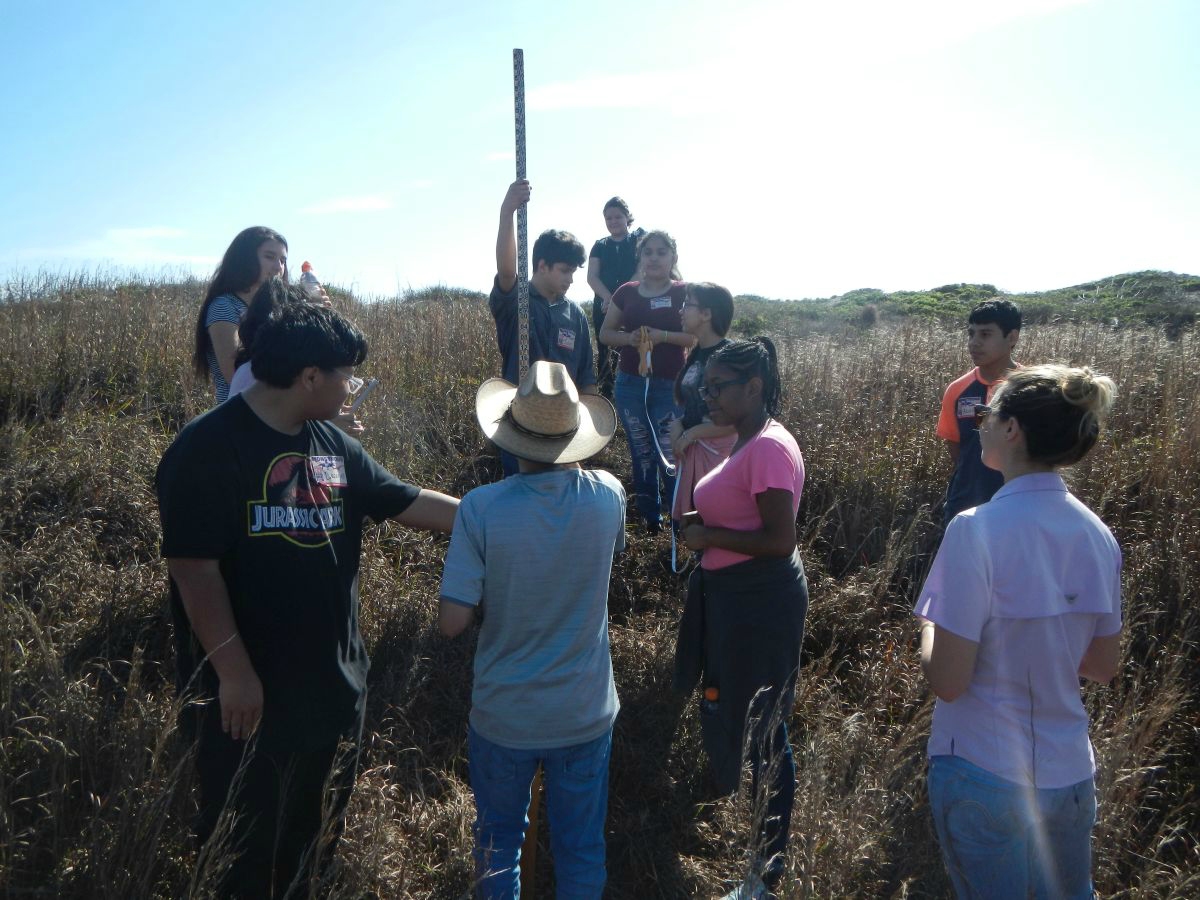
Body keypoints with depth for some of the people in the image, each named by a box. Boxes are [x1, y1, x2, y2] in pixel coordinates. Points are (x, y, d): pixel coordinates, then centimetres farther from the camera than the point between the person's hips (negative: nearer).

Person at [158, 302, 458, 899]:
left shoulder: (333, 446, 4)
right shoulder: (208, 448, -18)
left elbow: (410, 503, 8)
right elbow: (194, 568, -20)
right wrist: (234, 672, -20)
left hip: (333, 680, 7)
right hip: (250, 689, -7)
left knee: (317, 826, 23)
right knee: (245, 840, 12)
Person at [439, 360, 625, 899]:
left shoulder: (482, 508, -22)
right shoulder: (608, 496, -13)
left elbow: (452, 623, -20)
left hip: (504, 714, -1)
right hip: (586, 713, 2)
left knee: (498, 840, 24)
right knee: (581, 848, 21)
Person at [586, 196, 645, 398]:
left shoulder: (639, 238, 6)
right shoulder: (600, 246, 14)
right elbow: (592, 277, 2)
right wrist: (608, 298, -17)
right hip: (604, 305, 3)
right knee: (604, 353, 4)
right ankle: (606, 395, 10)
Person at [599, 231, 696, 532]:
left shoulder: (683, 293, -2)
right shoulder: (626, 292, 7)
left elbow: (697, 336, -7)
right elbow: (605, 333, 11)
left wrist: (663, 335, -21)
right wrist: (629, 338, -10)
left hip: (669, 386, -4)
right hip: (630, 385, 4)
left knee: (669, 454, -10)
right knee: (641, 452, 14)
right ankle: (649, 516, 27)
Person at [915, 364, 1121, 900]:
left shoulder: (977, 530, -23)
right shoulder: (1096, 533, -2)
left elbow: (948, 681, -21)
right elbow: (1103, 666, 8)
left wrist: (929, 630, -3)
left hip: (985, 775, -6)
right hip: (1071, 773, 6)